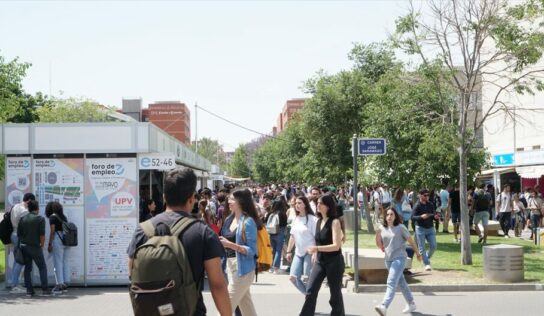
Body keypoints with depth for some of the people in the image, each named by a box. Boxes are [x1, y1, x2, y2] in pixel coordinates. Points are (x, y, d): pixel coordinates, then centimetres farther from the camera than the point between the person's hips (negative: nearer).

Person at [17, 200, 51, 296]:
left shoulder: (23, 219, 6)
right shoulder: (40, 219, -8)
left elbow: (18, 234, 6)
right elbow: (42, 235, -13)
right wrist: (41, 245, 1)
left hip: (24, 246, 5)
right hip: (35, 246, -5)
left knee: (27, 268, 11)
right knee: (42, 267, 5)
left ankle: (29, 290, 8)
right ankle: (45, 289, -1)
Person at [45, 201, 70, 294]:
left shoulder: (53, 217, -4)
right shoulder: (64, 217, 17)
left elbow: (52, 231, -11)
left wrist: (49, 244, -9)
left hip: (57, 239, -7)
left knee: (58, 263, -4)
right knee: (65, 263, 9)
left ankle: (60, 284, -6)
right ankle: (65, 284, 11)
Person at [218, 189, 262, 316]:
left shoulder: (248, 221, -15)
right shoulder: (229, 219, 8)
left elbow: (251, 251, -18)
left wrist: (230, 245, -26)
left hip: (242, 268, -8)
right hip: (230, 265, 8)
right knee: (246, 305, 16)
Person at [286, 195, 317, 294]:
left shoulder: (312, 219, -10)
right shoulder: (296, 219, 10)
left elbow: (317, 237, -13)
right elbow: (292, 236, 16)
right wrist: (289, 251, 14)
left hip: (309, 252, -7)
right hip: (298, 252, 7)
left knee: (306, 279, -7)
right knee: (293, 277, 1)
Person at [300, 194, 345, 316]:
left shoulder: (334, 222, -14)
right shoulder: (319, 221, 8)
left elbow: (336, 246, -22)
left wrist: (316, 248, -29)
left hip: (334, 262, -6)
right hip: (320, 262, 6)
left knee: (335, 293, 6)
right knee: (311, 291, -3)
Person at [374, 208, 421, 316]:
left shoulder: (401, 228, -6)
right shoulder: (382, 228, 8)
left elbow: (410, 241, 3)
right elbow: (379, 244, 14)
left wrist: (417, 253, 11)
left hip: (399, 258, -6)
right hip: (388, 259, 6)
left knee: (391, 282, -18)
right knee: (401, 282, 17)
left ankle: (384, 306, -30)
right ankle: (411, 304, 32)